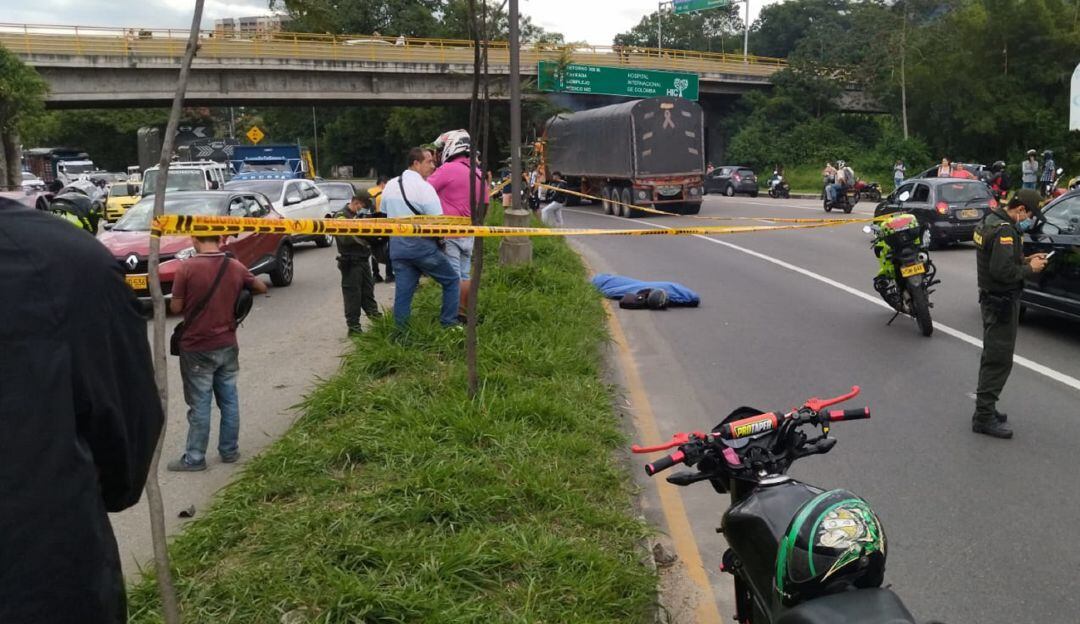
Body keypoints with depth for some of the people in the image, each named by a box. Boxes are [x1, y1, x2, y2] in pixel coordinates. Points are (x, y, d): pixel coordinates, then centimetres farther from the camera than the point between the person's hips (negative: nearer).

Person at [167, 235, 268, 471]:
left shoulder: (187, 268, -15)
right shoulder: (235, 267, -2)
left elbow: (176, 307, -10)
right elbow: (261, 287, 13)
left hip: (196, 348, -4)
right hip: (227, 345, 4)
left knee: (199, 404, 3)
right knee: (229, 399, 14)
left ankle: (194, 458, 12)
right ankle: (229, 450, 23)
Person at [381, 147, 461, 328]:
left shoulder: (390, 185, 9)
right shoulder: (424, 187, -14)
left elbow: (384, 213, 19)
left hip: (396, 245, 7)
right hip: (422, 245, -7)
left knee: (403, 289, 9)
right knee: (451, 281, 8)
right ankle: (449, 324, 8)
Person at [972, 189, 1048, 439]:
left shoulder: (991, 221, 9)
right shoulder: (1004, 230, -22)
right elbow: (1003, 271, -28)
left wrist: (1025, 260, 7)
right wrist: (1030, 269, -13)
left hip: (994, 299, 11)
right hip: (1002, 302, -11)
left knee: (993, 357, 18)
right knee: (999, 360, -6)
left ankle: (985, 409, 28)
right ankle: (984, 417, -2)